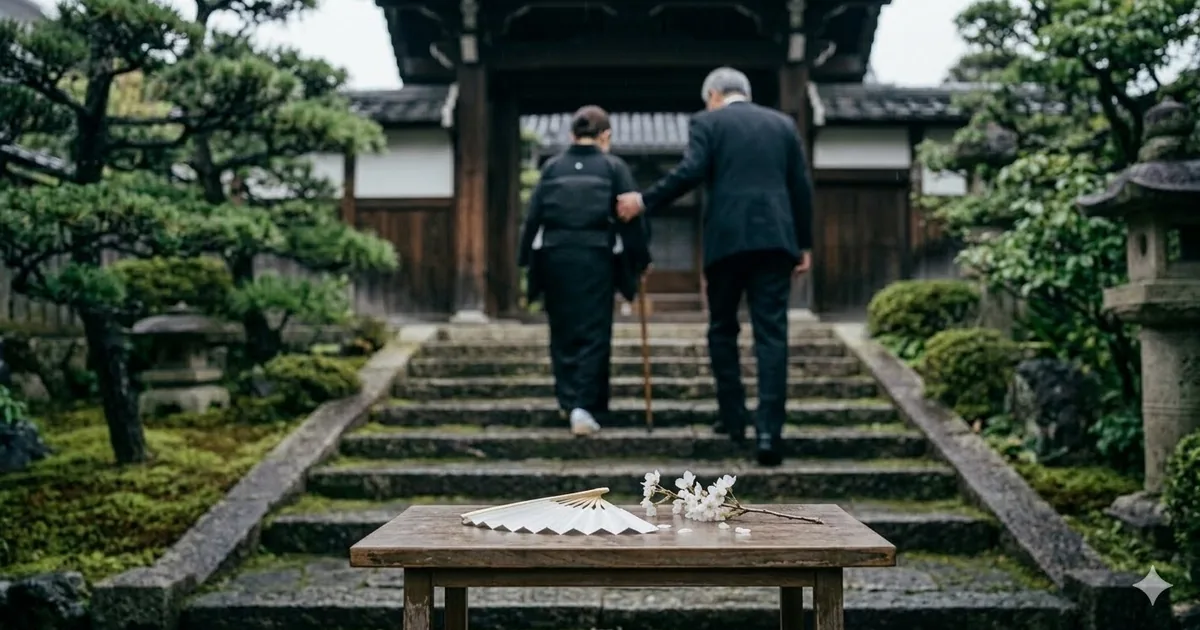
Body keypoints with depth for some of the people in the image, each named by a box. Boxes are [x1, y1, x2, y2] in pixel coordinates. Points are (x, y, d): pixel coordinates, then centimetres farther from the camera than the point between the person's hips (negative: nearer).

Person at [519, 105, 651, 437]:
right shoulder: (614, 167, 2)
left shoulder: (552, 167, 8)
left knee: (563, 334, 13)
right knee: (594, 334, 2)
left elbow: (533, 216, 5)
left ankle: (569, 403, 16)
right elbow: (631, 216, 0)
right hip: (596, 258, -2)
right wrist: (641, 260, 9)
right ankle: (584, 406, -8)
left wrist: (526, 261, 10)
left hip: (554, 257, 3)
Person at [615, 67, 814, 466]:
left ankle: (733, 417, 19)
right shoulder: (783, 124, 16)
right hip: (774, 238, 2)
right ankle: (768, 431, -9)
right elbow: (801, 187, 12)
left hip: (727, 238, -2)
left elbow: (690, 172, -10)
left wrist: (645, 201, -2)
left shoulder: (707, 122, 6)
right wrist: (804, 244, 16)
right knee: (771, 335, -2)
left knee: (723, 329, 15)